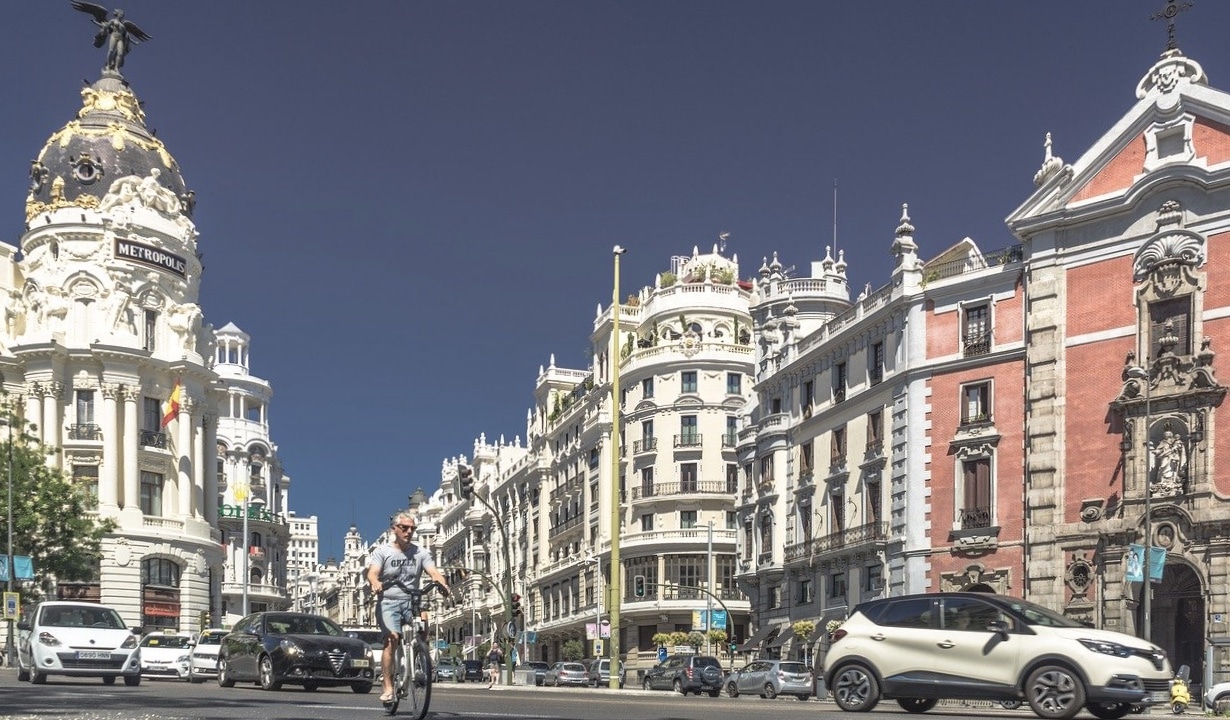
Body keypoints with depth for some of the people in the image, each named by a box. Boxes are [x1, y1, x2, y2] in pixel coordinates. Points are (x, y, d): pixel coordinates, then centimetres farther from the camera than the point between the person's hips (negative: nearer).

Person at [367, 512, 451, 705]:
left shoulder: (421, 552, 9)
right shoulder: (382, 551, 3)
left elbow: (434, 571, -6)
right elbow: (372, 573, -13)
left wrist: (443, 584, -29)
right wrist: (375, 583, -38)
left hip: (411, 601, 2)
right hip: (388, 602, -2)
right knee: (392, 637, -24)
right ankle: (388, 687, -22)